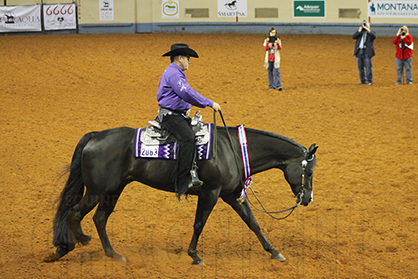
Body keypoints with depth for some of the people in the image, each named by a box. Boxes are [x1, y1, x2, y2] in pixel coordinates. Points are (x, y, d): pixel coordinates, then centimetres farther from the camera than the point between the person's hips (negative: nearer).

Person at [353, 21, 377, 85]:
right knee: (360, 67, 6)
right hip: (359, 51, 4)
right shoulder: (359, 33, 16)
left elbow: (374, 36, -15)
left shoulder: (371, 33, 7)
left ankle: (369, 81, 1)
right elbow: (354, 37, 0)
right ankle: (362, 80, 13)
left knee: (368, 67, -6)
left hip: (366, 51, -4)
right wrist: (359, 31, -9)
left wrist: (368, 30, -16)